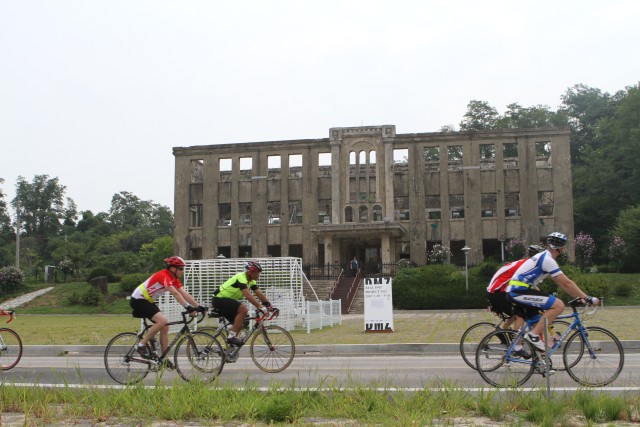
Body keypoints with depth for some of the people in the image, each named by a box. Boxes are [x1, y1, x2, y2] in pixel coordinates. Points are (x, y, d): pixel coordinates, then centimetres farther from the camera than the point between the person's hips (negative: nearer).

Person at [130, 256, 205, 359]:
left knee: (165, 326, 2)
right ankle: (141, 345, -13)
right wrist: (188, 307, -40)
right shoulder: (163, 275, -23)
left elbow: (184, 294, -2)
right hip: (138, 300, -10)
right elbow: (175, 293, -34)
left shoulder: (174, 279, 4)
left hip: (148, 301, 10)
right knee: (162, 320, -25)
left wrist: (199, 307, -10)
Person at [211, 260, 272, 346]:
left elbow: (259, 294, 3)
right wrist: (260, 307, -40)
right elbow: (248, 295, -35)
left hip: (227, 300, 10)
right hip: (219, 299, -10)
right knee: (243, 309, -26)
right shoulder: (241, 278, -24)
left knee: (239, 323, 8)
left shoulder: (251, 281, 6)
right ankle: (231, 336, -22)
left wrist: (270, 305, -6)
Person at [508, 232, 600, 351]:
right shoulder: (548, 260, -14)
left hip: (516, 291, 10)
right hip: (521, 291, -10)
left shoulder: (544, 257, 18)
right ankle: (533, 334, -14)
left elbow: (561, 283, 21)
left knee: (538, 322, 15)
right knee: (559, 305, -15)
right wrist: (587, 298, -8)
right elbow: (566, 283, -14)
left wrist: (578, 296, 18)